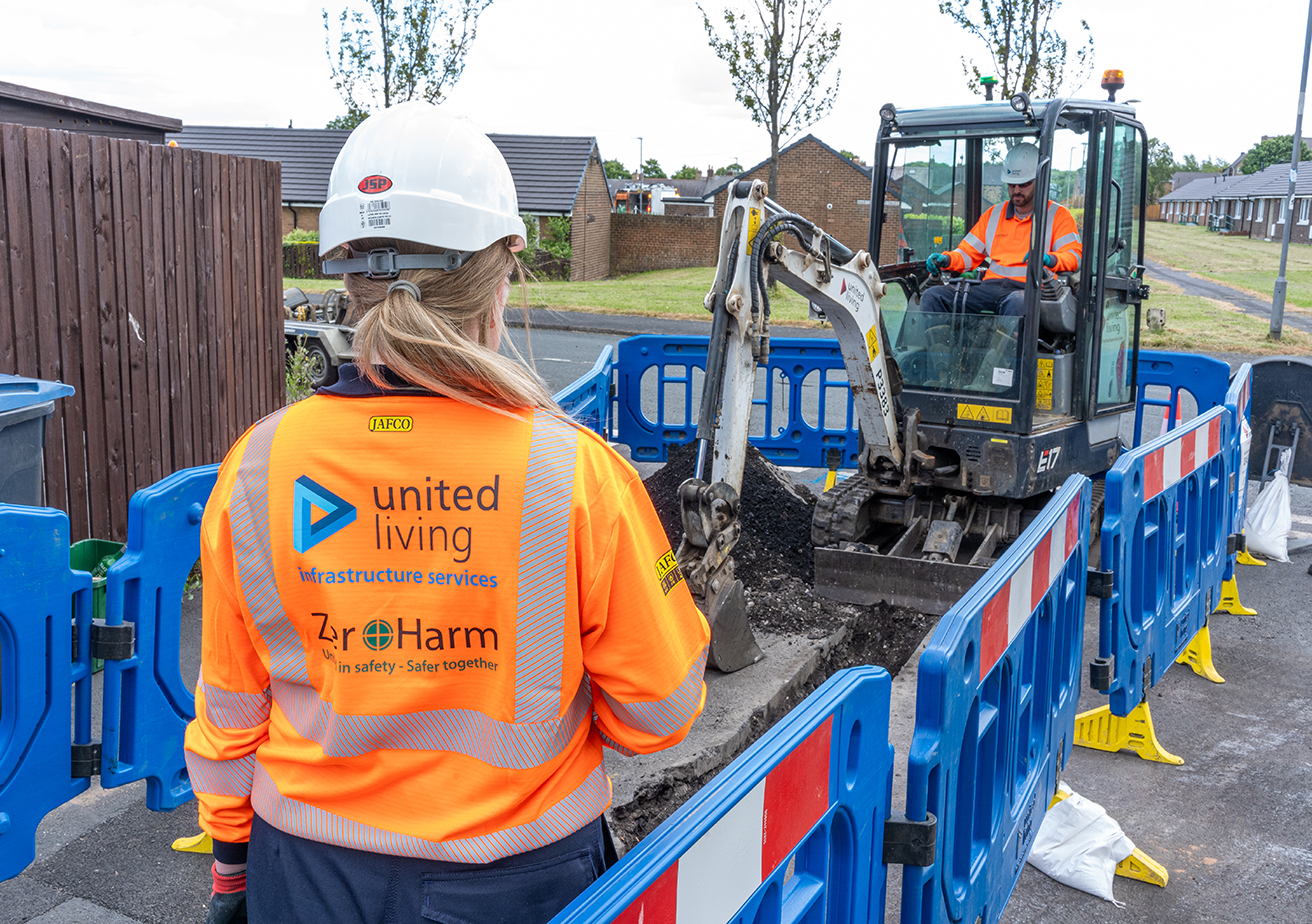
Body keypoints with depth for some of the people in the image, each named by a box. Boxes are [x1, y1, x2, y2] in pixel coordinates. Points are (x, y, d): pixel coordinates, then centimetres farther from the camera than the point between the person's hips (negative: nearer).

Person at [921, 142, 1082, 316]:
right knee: (933, 295, -20)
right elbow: (968, 253, 25)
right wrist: (946, 260, 1)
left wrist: (1049, 259, -24)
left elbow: (1075, 258, 0)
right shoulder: (994, 214, 25)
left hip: (1028, 290, -4)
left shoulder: (1058, 215, 12)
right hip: (990, 287, 5)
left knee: (1017, 303, -44)